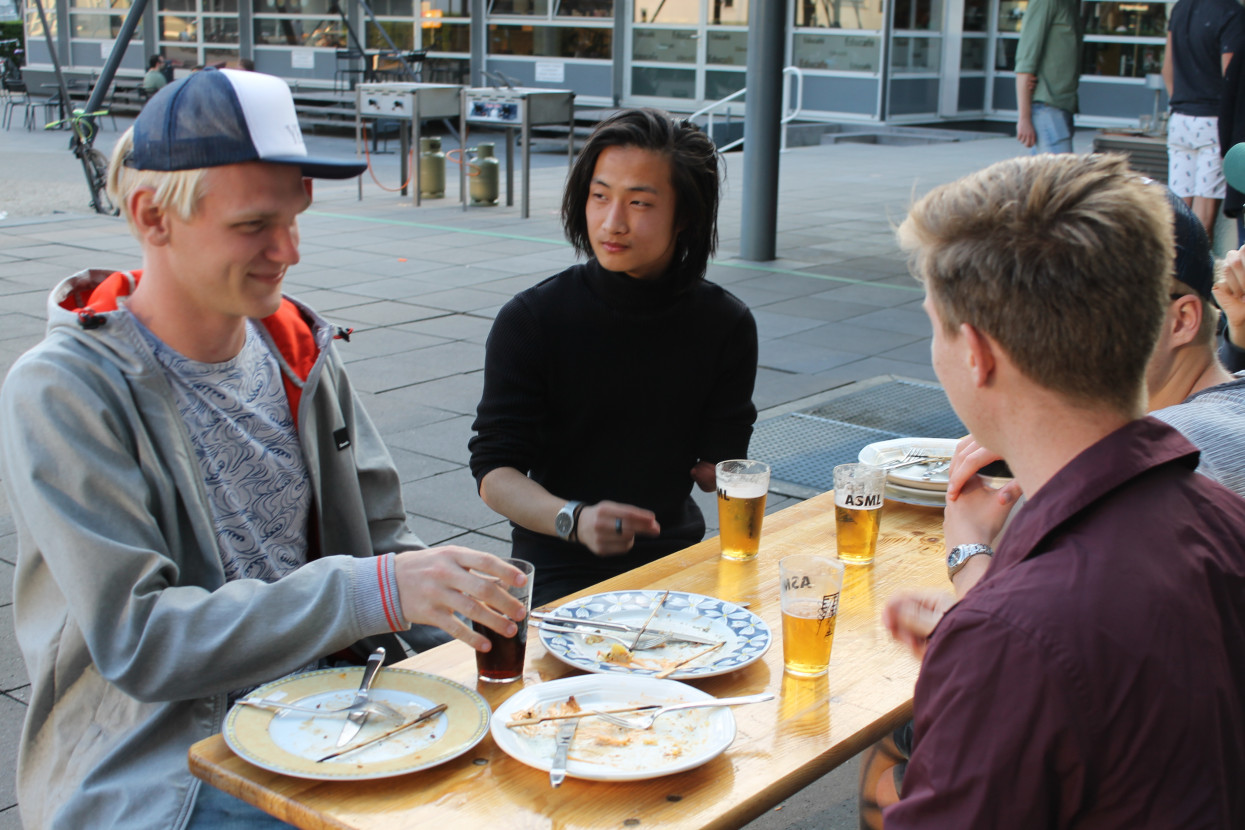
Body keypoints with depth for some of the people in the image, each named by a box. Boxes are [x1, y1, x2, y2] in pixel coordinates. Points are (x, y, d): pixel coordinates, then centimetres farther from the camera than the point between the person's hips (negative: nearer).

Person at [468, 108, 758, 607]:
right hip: (560, 571, -2)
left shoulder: (727, 326, -1)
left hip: (675, 555, 3)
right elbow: (494, 473, -13)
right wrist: (574, 519, -29)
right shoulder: (530, 320, -7)